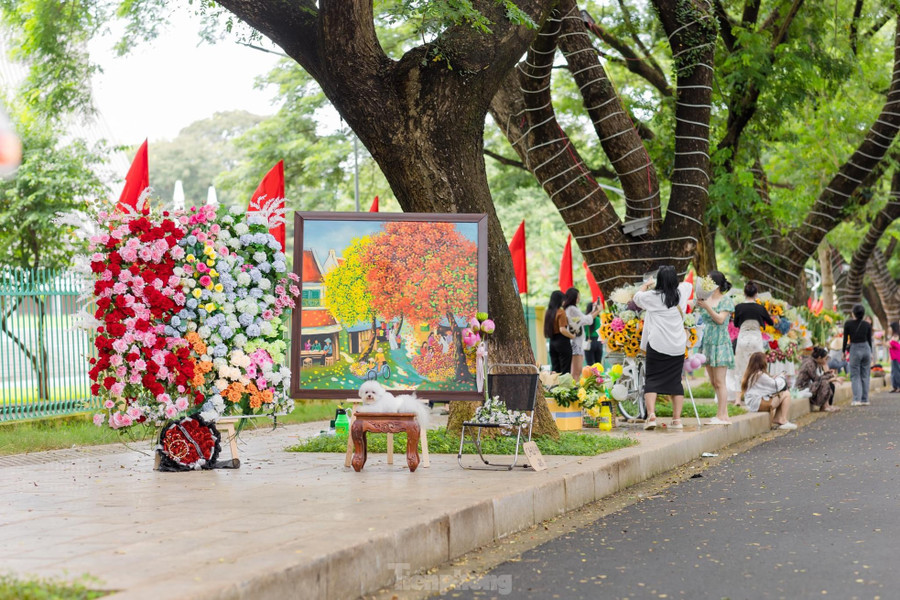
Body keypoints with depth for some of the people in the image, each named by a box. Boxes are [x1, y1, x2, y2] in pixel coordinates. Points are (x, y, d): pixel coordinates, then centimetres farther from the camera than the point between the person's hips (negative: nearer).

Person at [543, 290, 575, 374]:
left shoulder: (549, 312, 9)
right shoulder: (561, 312, -12)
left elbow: (546, 330, 11)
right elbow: (562, 329, -18)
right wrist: (572, 336, -6)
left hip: (552, 342, 7)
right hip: (562, 342, -7)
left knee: (555, 370, 10)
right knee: (565, 370, -3)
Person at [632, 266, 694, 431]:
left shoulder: (653, 296, -6)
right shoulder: (681, 293, 5)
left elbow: (637, 298, 15)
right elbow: (688, 284, 29)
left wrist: (646, 285, 30)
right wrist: (672, 281, 36)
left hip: (657, 345, -3)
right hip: (677, 347, 3)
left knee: (652, 380, 0)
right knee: (675, 381, 9)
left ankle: (651, 416, -15)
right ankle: (677, 419, 7)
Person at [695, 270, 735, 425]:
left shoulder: (726, 300, -5)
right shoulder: (706, 299, 12)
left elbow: (720, 319, -16)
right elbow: (704, 321, 17)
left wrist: (706, 306, -22)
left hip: (720, 344, -7)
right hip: (708, 343, 7)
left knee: (719, 382, -9)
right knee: (713, 382, 6)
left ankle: (722, 416, -9)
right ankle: (723, 414, 10)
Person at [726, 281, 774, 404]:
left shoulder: (739, 307, -6)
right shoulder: (760, 308, -4)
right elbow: (771, 322, 12)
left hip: (742, 337, 0)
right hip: (756, 338, 0)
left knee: (740, 368, 6)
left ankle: (738, 398, -1)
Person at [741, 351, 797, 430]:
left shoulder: (750, 374, 14)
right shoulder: (760, 375, -15)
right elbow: (776, 385, -8)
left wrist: (773, 379, 5)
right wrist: (781, 378, 11)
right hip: (757, 404, -10)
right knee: (786, 395, -6)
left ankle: (776, 420, 8)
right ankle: (783, 421, -6)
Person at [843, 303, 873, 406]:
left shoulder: (848, 323, -8)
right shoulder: (867, 324, 0)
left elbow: (845, 339, -4)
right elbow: (869, 340, 6)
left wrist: (843, 352, 6)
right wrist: (871, 353, 16)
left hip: (855, 350, -3)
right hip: (866, 349, 3)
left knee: (855, 376, 1)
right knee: (865, 376, 10)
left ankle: (857, 399, -12)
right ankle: (865, 399, 10)